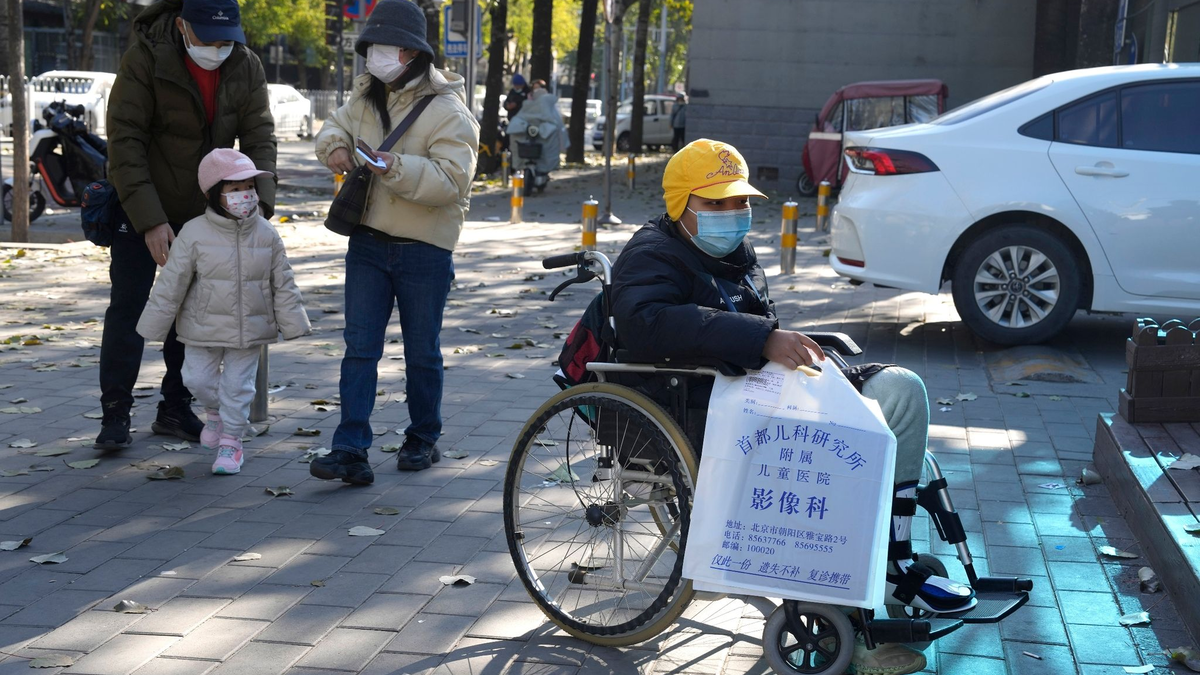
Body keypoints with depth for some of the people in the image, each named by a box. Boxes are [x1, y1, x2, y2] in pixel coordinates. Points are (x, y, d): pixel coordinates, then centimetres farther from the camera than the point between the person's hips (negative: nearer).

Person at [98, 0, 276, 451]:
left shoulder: (246, 67, -8)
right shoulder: (145, 58, -20)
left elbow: (259, 138, -9)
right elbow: (125, 142, -22)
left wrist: (258, 205, -24)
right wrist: (149, 220, -28)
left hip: (205, 212, 4)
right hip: (142, 211, -4)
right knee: (128, 308, -3)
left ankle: (176, 410, 20)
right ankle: (115, 415, 5)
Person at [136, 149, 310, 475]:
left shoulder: (266, 234, -4)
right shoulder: (194, 234, -11)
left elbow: (283, 284, 3)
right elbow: (171, 284, -6)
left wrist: (293, 324, 1)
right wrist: (153, 325, -4)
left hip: (249, 330, 1)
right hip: (204, 328, -1)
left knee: (238, 385, 5)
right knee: (197, 378, 4)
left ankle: (230, 440, 21)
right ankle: (215, 412, 36)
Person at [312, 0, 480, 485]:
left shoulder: (446, 110, -13)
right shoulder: (366, 96, 6)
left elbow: (450, 181, -22)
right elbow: (336, 124, 24)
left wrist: (396, 167, -34)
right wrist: (334, 145, 0)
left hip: (424, 250, -5)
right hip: (367, 243, 5)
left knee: (422, 352, 9)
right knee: (359, 346, -1)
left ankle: (423, 441, 26)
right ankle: (351, 450, -2)